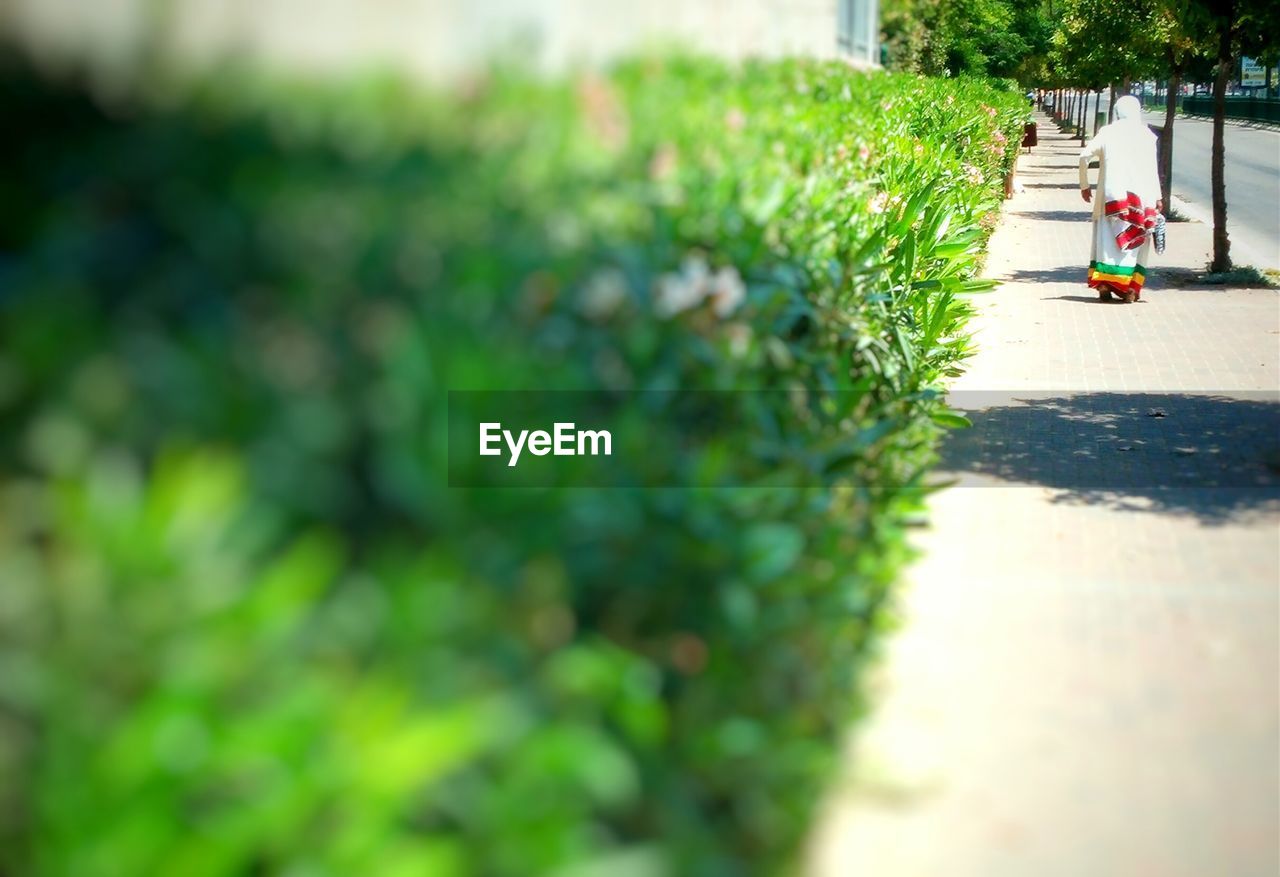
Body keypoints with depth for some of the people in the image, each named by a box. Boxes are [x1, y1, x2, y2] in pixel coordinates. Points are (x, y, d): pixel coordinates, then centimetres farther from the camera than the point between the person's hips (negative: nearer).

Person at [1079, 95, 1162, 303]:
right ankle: (1129, 288, 0)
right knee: (1134, 241, 6)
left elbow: (1085, 155, -4)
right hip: (1140, 195, -1)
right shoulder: (1145, 134, 1)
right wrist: (1157, 197, 4)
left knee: (1108, 238, 8)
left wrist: (1084, 185, 8)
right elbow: (1152, 168, -1)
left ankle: (1104, 284, -1)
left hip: (1110, 194, 1)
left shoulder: (1106, 132, 3)